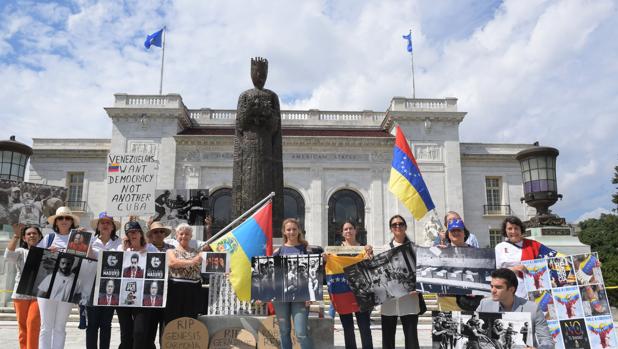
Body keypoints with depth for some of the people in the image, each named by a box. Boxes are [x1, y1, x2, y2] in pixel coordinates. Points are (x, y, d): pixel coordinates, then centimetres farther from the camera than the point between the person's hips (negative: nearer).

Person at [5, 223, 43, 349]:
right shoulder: (21, 252, 12)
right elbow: (8, 256, -9)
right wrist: (16, 235, -12)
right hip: (21, 293, 3)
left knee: (33, 323, -16)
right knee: (22, 325, 6)